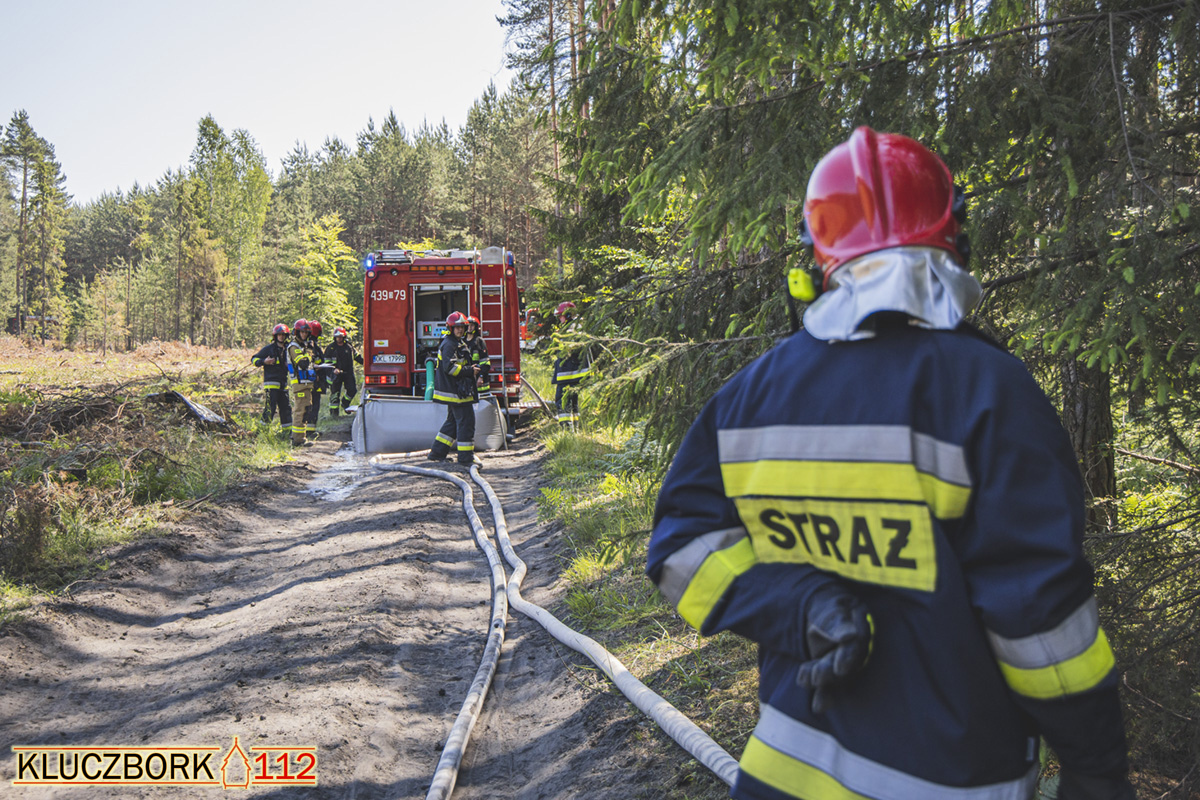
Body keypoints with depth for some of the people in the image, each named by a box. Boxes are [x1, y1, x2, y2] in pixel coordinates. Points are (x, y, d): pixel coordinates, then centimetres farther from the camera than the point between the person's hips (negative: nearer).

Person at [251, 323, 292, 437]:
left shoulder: (287, 349, 16)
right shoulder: (269, 348, -2)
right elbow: (254, 359, 0)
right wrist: (264, 361, -17)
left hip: (283, 383, 6)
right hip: (271, 383, -6)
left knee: (286, 408, 7)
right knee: (270, 407, -14)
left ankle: (287, 431, 15)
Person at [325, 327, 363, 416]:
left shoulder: (349, 346, 9)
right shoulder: (330, 348, 0)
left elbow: (356, 356, 21)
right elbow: (327, 362, -1)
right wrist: (334, 369, -17)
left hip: (348, 372, 3)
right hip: (336, 374, -3)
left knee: (352, 390, -5)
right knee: (334, 393, -1)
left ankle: (345, 404, 21)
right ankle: (333, 413, 6)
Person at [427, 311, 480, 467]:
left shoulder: (458, 344, 19)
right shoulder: (449, 344, -14)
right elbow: (450, 367, -24)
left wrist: (472, 370, 12)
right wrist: (470, 371, -19)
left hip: (455, 391, 11)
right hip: (456, 391, -11)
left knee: (453, 421, 18)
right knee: (466, 422, -8)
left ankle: (437, 453, 24)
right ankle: (465, 458, -4)